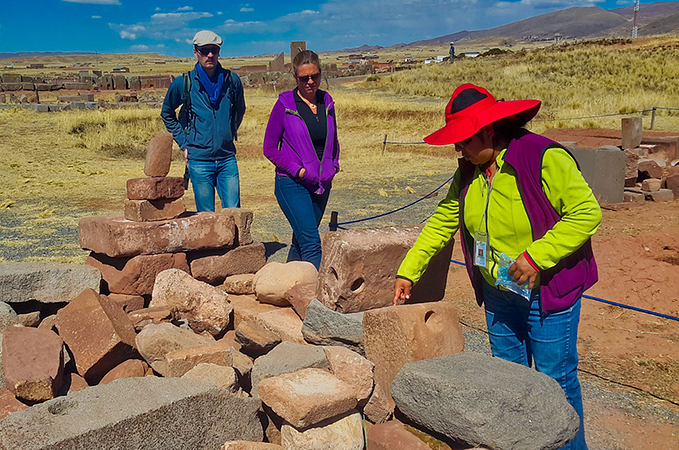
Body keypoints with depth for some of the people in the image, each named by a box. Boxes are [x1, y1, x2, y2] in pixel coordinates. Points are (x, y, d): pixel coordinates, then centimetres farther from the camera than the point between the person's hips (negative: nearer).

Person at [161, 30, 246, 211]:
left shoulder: (232, 80, 3)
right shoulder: (183, 83, -1)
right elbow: (167, 114, 15)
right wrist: (184, 144, 7)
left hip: (227, 158, 2)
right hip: (199, 160, -1)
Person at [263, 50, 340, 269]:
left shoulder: (327, 101, 8)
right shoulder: (285, 104, -6)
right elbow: (270, 148, -3)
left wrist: (333, 165, 6)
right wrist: (297, 170, -12)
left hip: (322, 184, 5)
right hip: (292, 183, -5)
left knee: (301, 240, 14)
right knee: (311, 243, -14)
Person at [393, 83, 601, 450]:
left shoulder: (545, 157, -19)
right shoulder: (469, 171, 3)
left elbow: (587, 213, -20)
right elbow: (442, 221, 9)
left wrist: (535, 256, -25)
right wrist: (408, 271, 5)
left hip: (547, 291, -6)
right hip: (498, 293, 6)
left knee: (556, 379, 5)